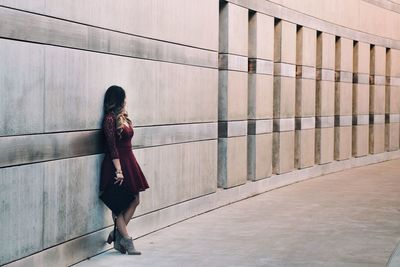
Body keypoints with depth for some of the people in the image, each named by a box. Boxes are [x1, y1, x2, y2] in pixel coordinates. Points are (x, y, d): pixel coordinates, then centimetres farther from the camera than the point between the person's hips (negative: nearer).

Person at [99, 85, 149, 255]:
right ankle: (126, 240, 9)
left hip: (129, 162, 9)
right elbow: (112, 147, -19)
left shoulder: (122, 117, 10)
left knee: (134, 201, 8)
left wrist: (128, 167, 14)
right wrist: (118, 170, -21)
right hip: (117, 163, -9)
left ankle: (117, 235, 16)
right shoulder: (110, 119, -15)